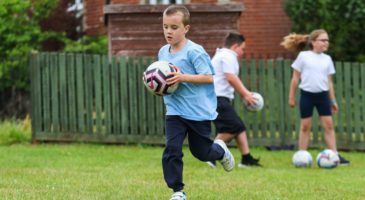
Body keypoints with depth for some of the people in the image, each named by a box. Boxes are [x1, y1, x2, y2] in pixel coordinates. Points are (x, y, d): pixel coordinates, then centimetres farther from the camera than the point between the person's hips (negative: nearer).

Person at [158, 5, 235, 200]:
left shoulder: (194, 51, -15)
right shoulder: (163, 52, 5)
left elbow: (208, 77, -18)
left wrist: (183, 77, -28)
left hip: (199, 111, -4)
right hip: (174, 111, 4)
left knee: (201, 152, 10)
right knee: (171, 150, -11)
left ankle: (220, 150, 44)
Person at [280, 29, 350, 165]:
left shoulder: (327, 59, 9)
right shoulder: (303, 56, -2)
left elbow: (329, 81, 15)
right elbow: (295, 78, 2)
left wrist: (333, 100, 12)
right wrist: (291, 97, 0)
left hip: (322, 95, 3)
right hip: (307, 94, -3)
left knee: (328, 125, -3)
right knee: (305, 126, 1)